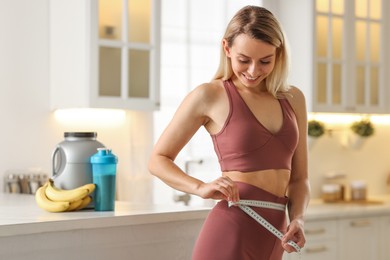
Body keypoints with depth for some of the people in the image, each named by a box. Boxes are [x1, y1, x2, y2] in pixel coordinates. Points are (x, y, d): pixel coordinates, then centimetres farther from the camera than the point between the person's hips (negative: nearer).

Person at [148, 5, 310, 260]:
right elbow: (158, 160, 3)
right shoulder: (209, 96, -3)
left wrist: (297, 219, -5)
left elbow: (299, 177, 13)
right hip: (231, 232, -5)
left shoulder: (293, 99, 10)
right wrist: (202, 187, -14)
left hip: (272, 237, 5)